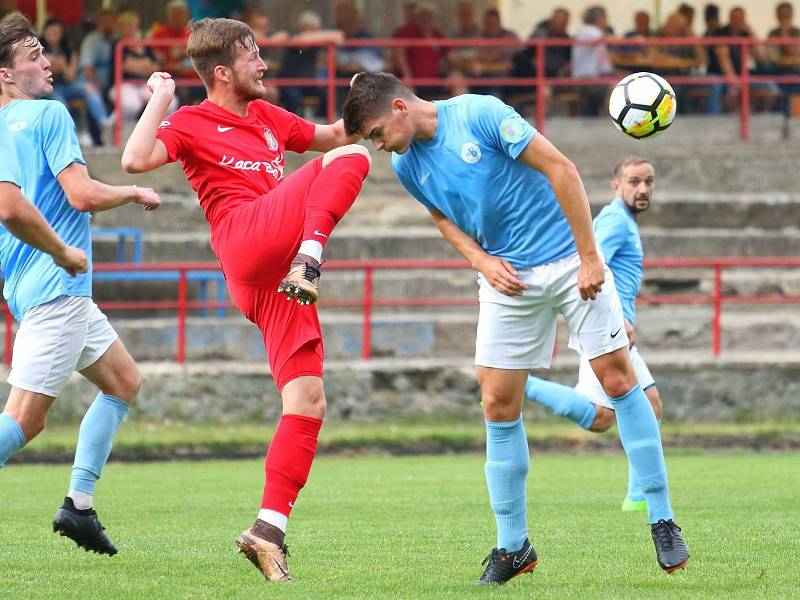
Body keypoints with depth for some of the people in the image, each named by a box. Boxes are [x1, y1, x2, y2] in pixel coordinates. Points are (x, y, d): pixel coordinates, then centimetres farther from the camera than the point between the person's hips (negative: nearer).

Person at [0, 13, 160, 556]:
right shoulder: (48, 114, -11)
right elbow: (83, 195, -19)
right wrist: (135, 193, -2)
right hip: (55, 288, -10)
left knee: (123, 380, 19)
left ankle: (79, 505, 14)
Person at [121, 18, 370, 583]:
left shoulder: (265, 117, 29)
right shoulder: (191, 123, 7)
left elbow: (332, 135, 42)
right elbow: (136, 159, -11)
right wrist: (159, 101, -6)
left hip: (272, 277, 7)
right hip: (249, 235, -7)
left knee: (308, 400, -4)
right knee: (350, 159, -17)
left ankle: (269, 530, -6)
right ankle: (310, 260, -38)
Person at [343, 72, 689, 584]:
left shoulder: (480, 114, -17)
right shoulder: (407, 166, 1)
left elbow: (560, 169, -16)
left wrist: (589, 258, -17)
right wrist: (481, 260, -4)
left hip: (569, 261, -5)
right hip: (508, 279, 5)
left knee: (619, 380, -6)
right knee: (498, 405, -2)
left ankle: (663, 521, 4)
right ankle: (513, 546, 8)